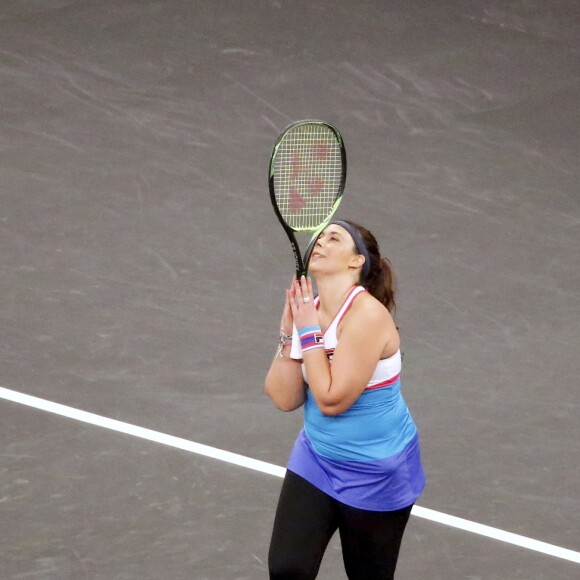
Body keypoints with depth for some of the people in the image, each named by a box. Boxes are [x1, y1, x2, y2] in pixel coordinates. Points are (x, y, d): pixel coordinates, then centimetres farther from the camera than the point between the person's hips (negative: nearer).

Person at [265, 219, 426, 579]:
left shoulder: (367, 315, -25)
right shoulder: (308, 309, -3)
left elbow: (331, 400, -26)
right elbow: (285, 399, -6)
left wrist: (310, 332, -21)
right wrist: (289, 333, -15)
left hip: (375, 475, -6)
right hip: (316, 459, 6)